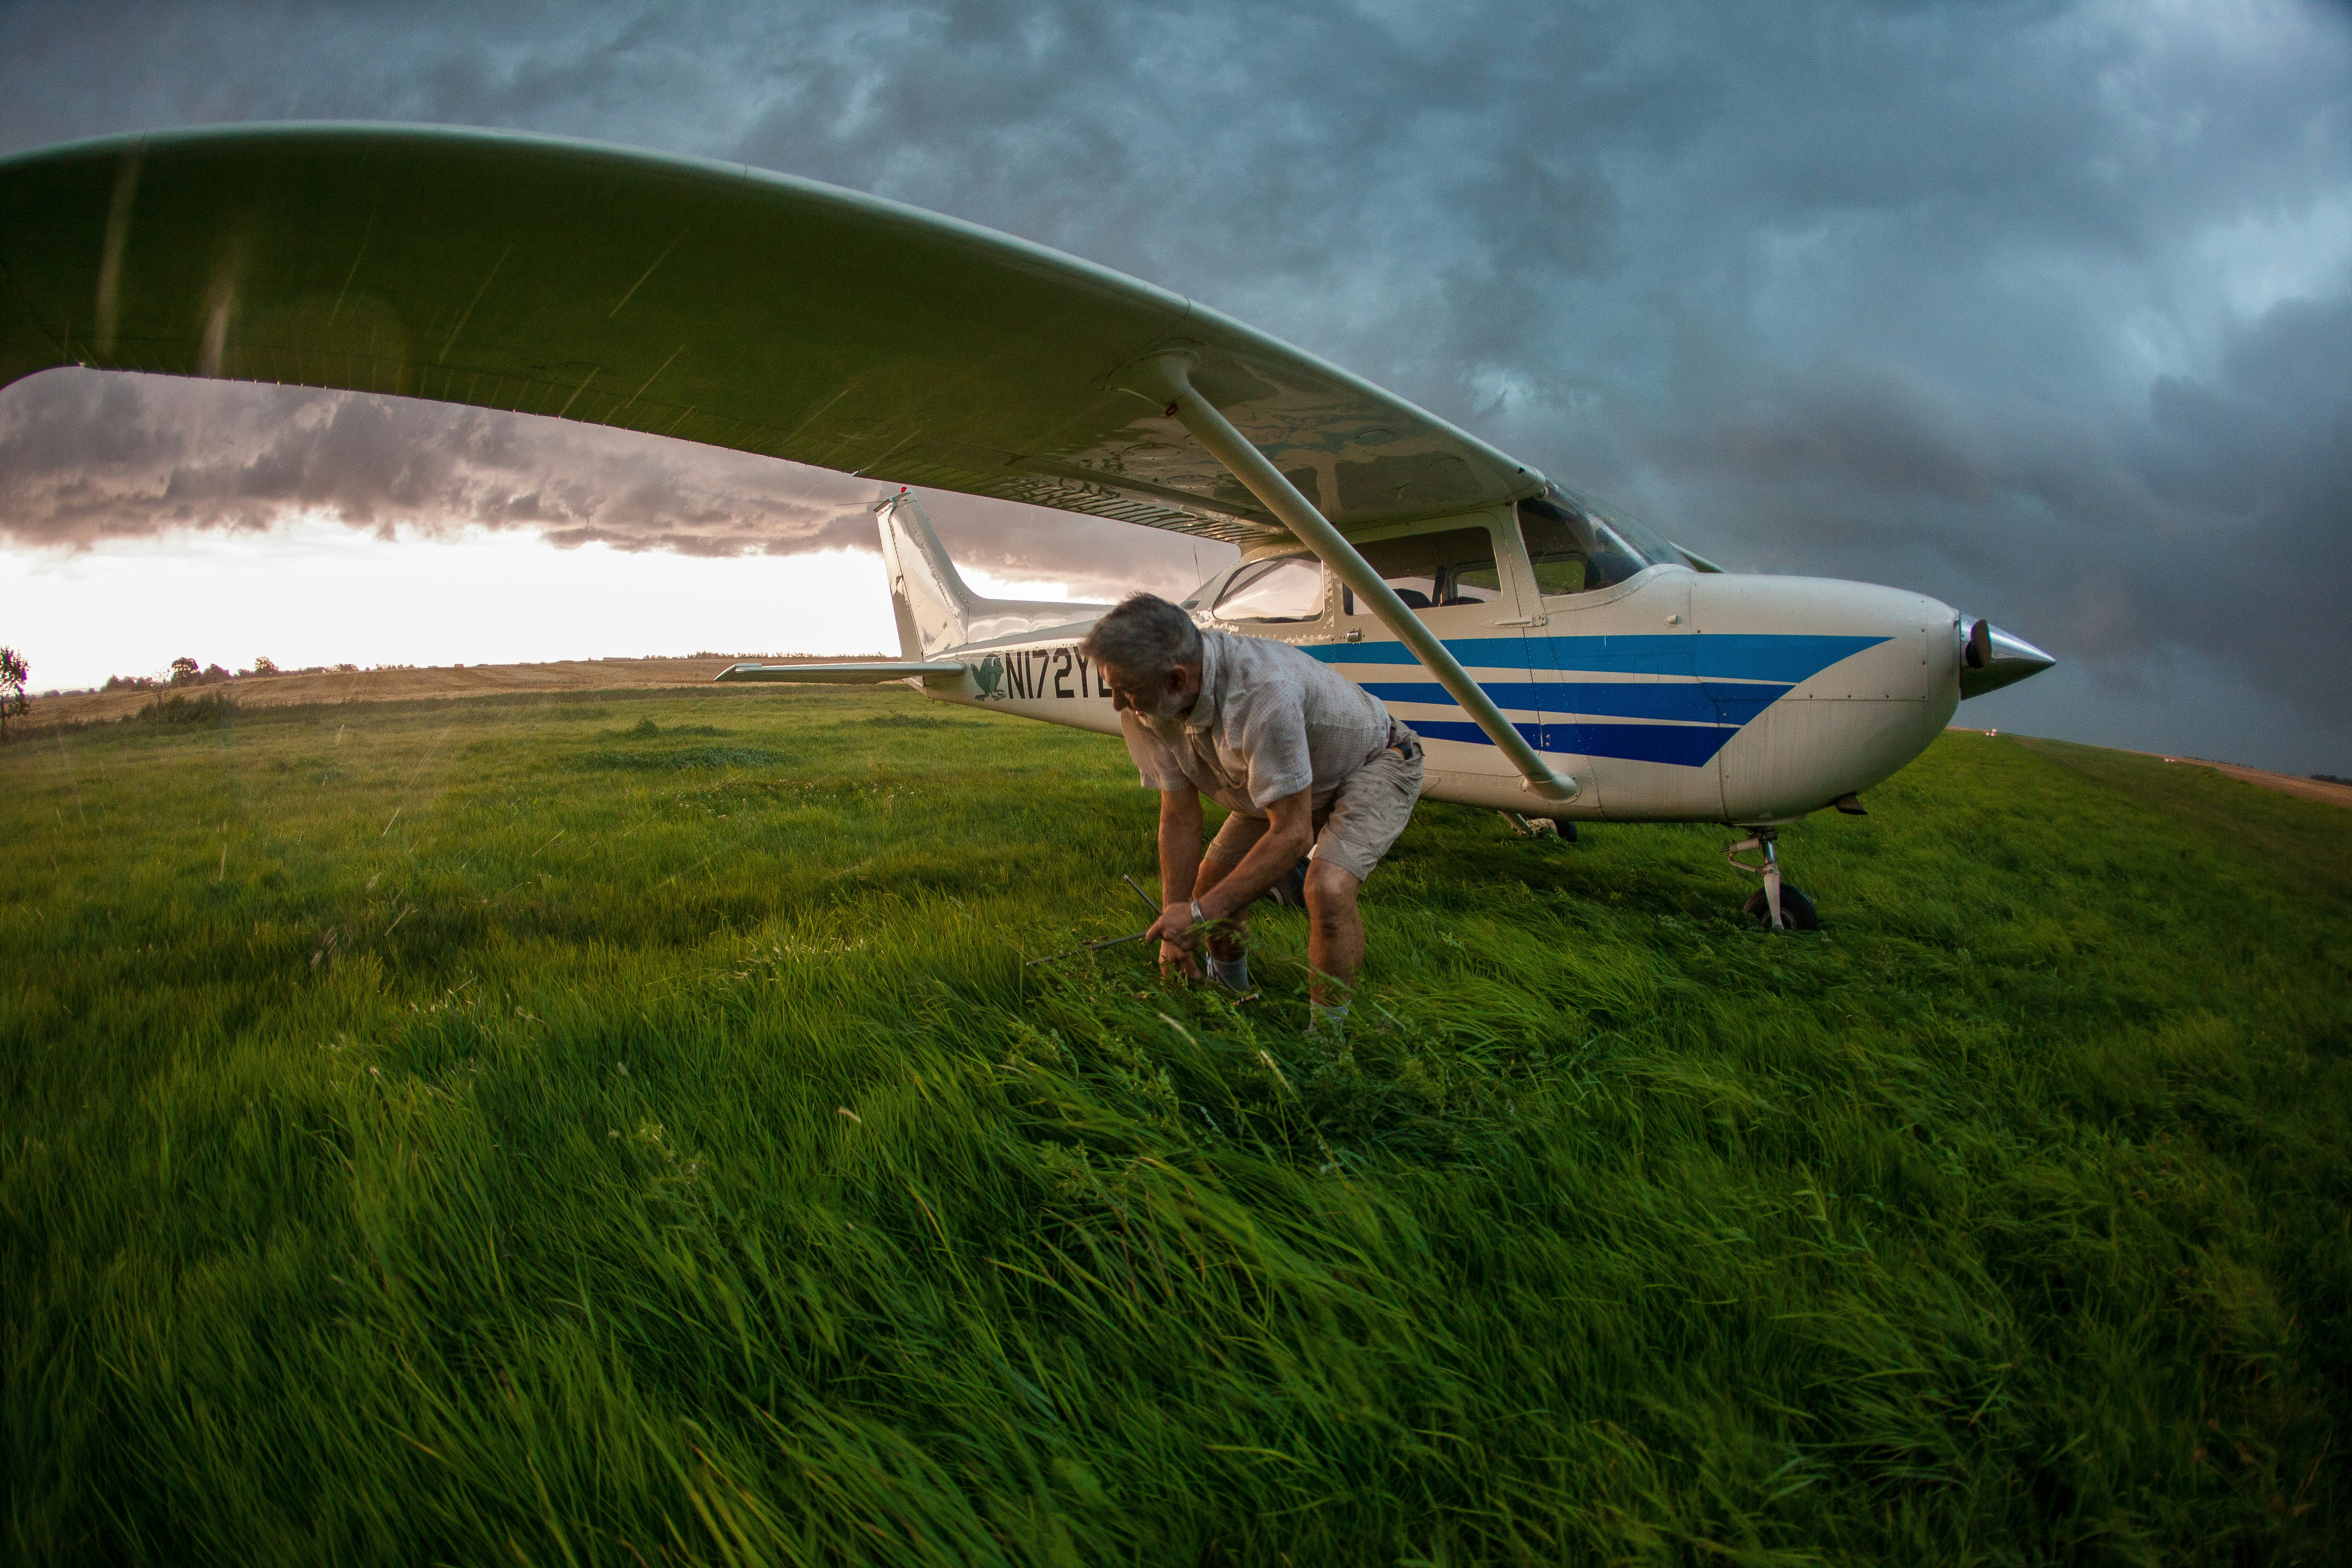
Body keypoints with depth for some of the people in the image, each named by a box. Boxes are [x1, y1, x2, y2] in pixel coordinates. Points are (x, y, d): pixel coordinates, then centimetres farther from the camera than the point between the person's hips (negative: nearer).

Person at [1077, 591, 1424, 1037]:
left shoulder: (1264, 692, -43)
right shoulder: (1151, 707, -20)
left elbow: (1292, 834, -34)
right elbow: (1180, 819, -8)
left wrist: (1201, 914, -28)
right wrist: (1174, 927, -6)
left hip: (1375, 764, -7)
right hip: (1283, 782, 7)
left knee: (1328, 888, -29)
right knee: (1211, 878, 2)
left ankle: (1325, 1041, -8)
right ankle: (1230, 994, 31)